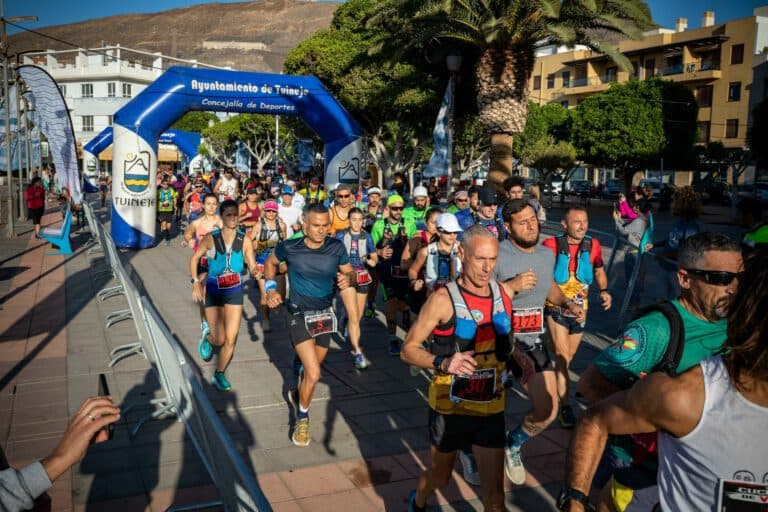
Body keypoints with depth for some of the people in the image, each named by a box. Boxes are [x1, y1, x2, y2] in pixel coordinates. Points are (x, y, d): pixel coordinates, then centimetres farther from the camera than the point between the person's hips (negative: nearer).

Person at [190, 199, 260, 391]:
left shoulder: (244, 240, -9)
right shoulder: (211, 238, -11)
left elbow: (253, 267, -7)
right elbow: (195, 258, 2)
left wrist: (256, 271, -30)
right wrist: (195, 282, -8)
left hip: (235, 292, 1)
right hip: (214, 291, -1)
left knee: (230, 339, 0)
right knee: (219, 340, 0)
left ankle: (219, 374, 22)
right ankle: (207, 341, 37)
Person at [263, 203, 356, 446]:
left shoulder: (336, 247, -10)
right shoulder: (289, 248, -14)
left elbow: (350, 272, 2)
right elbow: (270, 263, 7)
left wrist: (348, 279, -20)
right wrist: (271, 289, -5)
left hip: (325, 315, 4)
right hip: (300, 316, -3)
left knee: (311, 368, 21)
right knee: (313, 375, -14)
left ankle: (299, 396, 53)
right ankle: (302, 417, 13)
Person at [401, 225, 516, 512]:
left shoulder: (503, 294, -1)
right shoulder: (443, 299, -17)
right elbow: (408, 350, -15)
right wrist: (442, 362, -32)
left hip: (491, 408, 3)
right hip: (450, 407, -3)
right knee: (440, 477, 20)